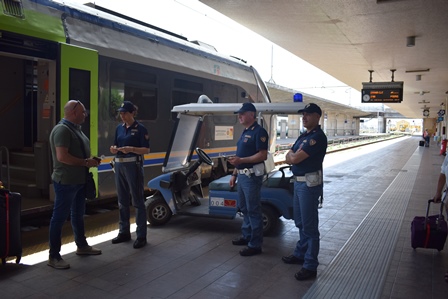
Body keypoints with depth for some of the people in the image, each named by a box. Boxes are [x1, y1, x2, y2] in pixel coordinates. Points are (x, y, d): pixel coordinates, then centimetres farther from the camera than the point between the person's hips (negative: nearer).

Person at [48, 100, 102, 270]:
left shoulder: (76, 128, 13)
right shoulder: (62, 130, -18)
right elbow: (62, 156, -27)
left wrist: (90, 160, 5)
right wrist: (86, 162, -21)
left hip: (79, 180, 10)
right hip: (66, 181, -10)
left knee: (78, 214, 20)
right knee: (60, 217, -2)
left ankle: (82, 246, 34)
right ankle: (53, 256, 7)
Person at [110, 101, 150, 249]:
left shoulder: (140, 128, -7)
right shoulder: (119, 128, 12)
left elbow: (146, 150, -9)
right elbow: (116, 146, 16)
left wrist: (131, 149, -23)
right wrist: (114, 148, -7)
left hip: (133, 165, -7)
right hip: (119, 165, 7)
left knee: (137, 200, -2)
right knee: (122, 200, 12)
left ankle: (141, 236, 3)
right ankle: (124, 232, 24)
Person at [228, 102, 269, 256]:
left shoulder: (259, 132, -14)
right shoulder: (245, 132, 16)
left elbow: (263, 155, -22)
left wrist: (241, 160, -28)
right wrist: (234, 174, 18)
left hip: (252, 175, -10)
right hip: (242, 175, 10)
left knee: (253, 210, -3)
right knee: (244, 208, 18)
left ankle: (255, 245, 6)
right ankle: (246, 236, 33)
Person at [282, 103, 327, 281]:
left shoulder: (318, 137, -16)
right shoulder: (303, 136, 15)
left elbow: (295, 158, -21)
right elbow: (289, 158, 13)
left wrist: (293, 155, 1)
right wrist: (294, 155, -9)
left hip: (309, 183, -10)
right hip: (298, 182, 10)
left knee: (309, 225, -3)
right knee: (300, 223, 19)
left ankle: (310, 266, 5)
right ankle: (300, 254, 34)